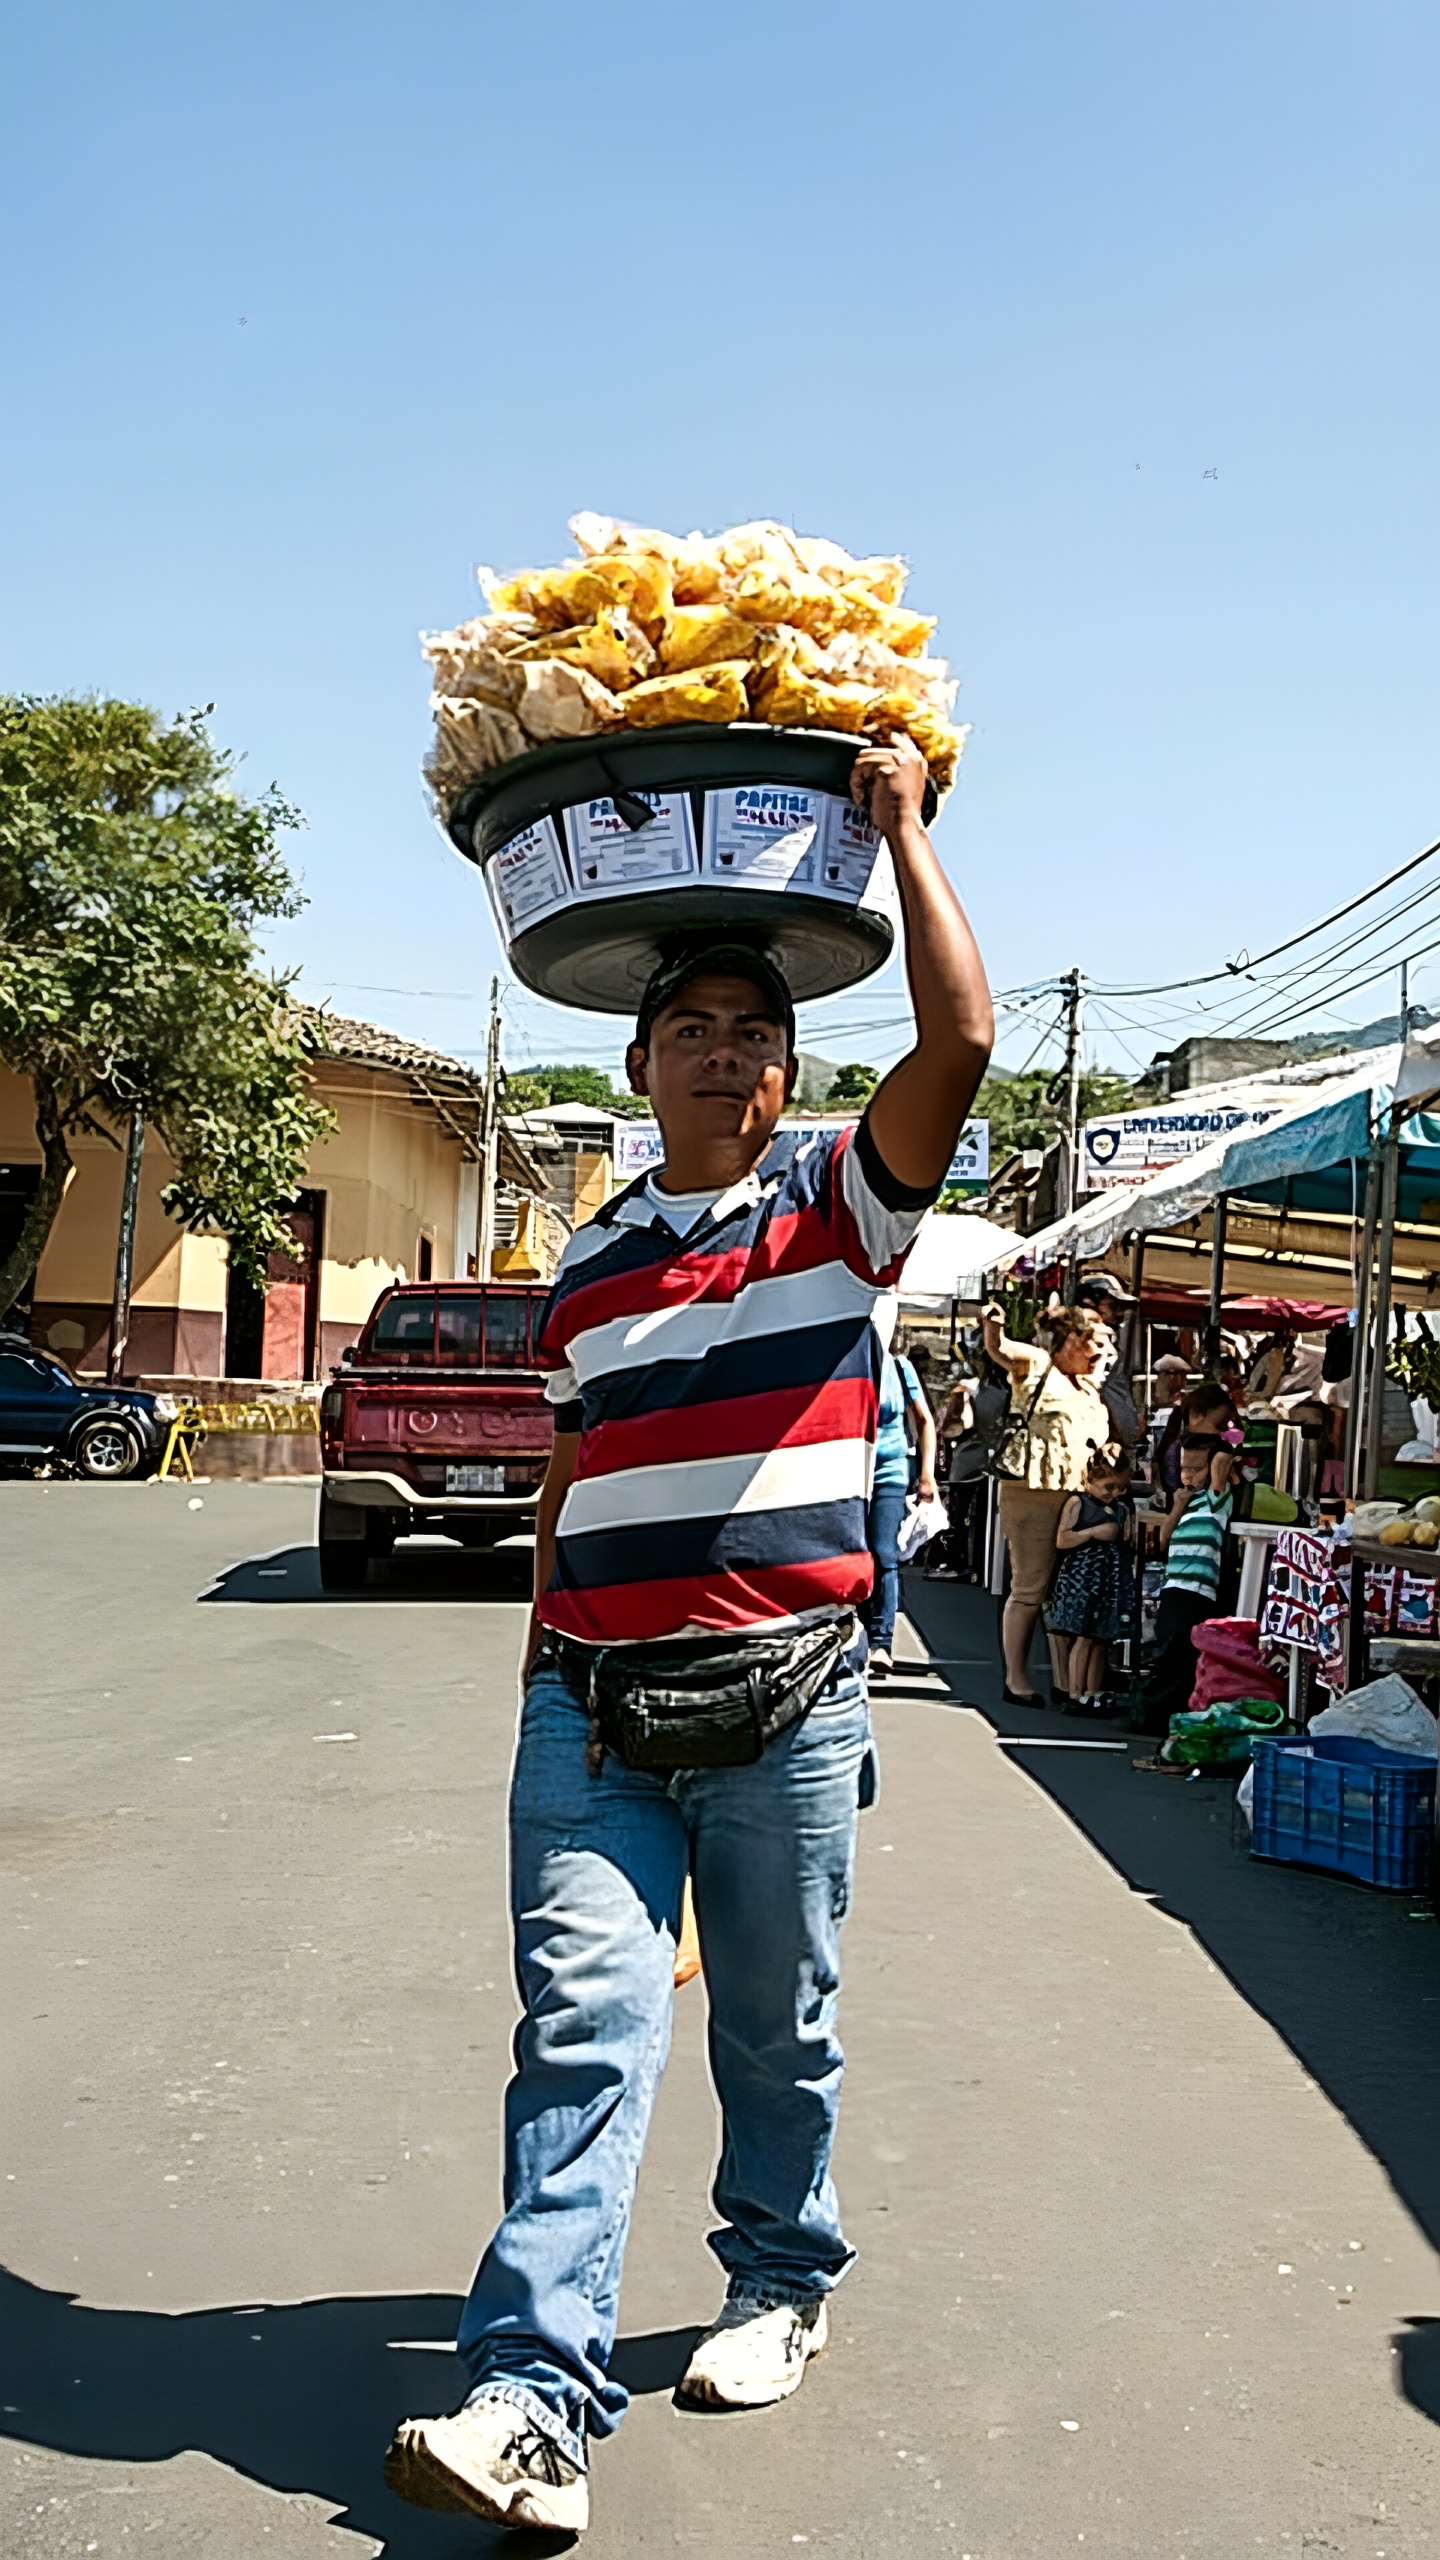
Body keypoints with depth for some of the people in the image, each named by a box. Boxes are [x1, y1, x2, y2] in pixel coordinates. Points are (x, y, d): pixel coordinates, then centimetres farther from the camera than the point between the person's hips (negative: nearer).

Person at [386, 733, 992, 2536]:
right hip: (594, 1703, 3)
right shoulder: (591, 1261, 14)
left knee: (779, 2029, 13)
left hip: (784, 1702, -2)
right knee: (580, 2026, -4)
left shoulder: (839, 1202, 2)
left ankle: (781, 2287, 35)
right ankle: (536, 2400, -1)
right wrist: (545, 1666, 18)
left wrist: (902, 827, -7)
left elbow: (961, 1040, -15)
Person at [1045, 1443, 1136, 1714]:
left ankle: (1093, 1696, 13)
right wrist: (1095, 1532, -14)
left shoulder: (1123, 1509, 14)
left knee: (1100, 1640, 7)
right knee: (1084, 1638, -7)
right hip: (1082, 1580, -5)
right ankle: (1076, 1696, -1)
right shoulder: (1078, 1503, -3)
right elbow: (1061, 1541, -12)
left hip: (1112, 1583, 5)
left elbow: (1131, 1544, 21)